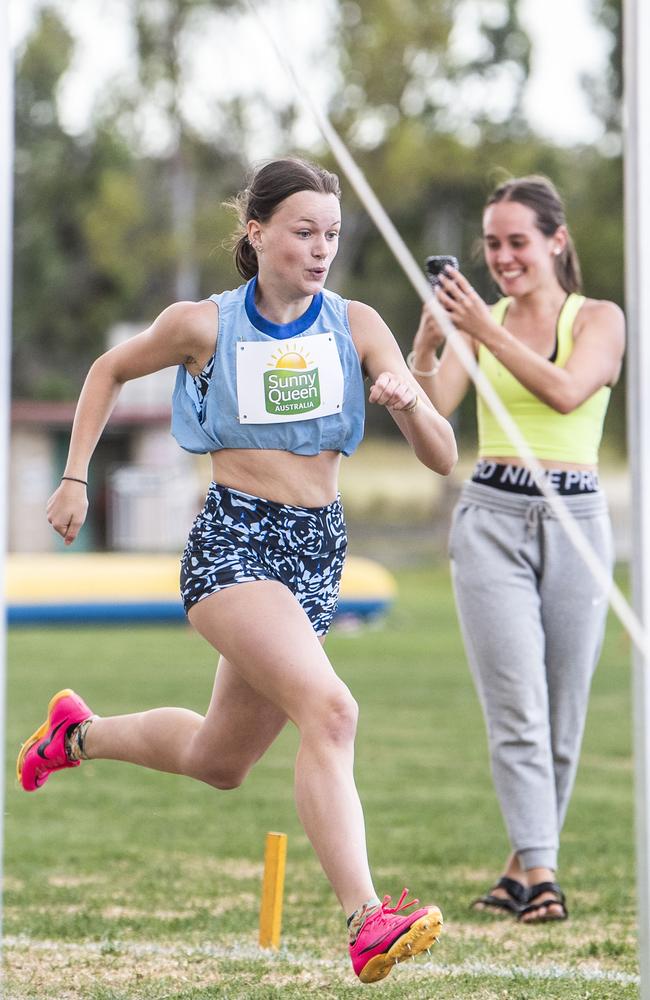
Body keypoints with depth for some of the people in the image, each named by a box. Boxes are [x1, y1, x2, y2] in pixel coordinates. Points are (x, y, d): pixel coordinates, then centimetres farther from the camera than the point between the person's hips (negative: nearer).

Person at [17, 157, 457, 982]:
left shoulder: (356, 326, 1)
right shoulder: (204, 325, -4)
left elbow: (442, 459, -2)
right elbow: (110, 370, 16)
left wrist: (410, 404, -23)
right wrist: (74, 479, 11)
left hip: (318, 552, 5)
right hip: (233, 541, -5)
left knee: (217, 762, 20)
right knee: (327, 707, -29)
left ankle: (79, 734, 49)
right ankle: (366, 921, -37)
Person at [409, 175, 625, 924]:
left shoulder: (599, 320, 1)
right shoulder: (477, 320, 8)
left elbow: (565, 390, -19)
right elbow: (428, 413, -5)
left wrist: (486, 330, -26)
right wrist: (428, 340, -21)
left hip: (574, 520, 0)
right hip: (492, 518, 1)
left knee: (562, 714, 3)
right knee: (516, 708, -11)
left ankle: (524, 868, 16)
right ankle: (538, 870, -15)